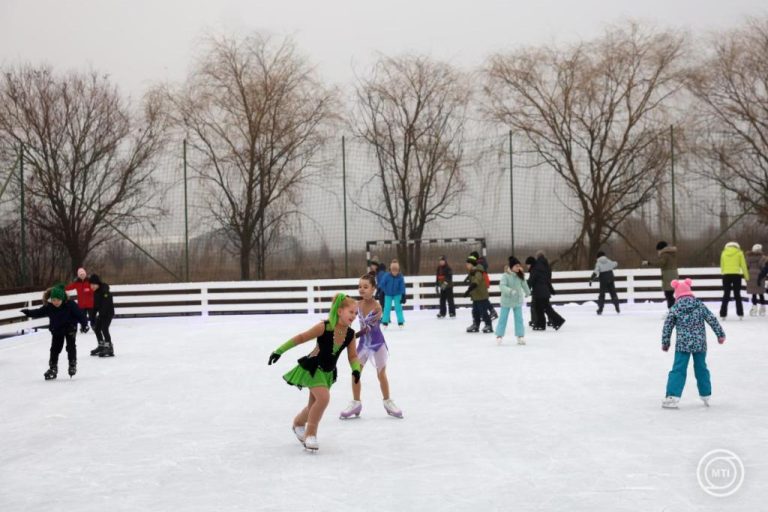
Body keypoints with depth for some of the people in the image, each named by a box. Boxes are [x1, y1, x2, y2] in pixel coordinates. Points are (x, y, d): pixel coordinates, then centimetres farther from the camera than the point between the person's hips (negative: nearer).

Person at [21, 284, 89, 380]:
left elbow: (79, 314, -22)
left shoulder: (70, 305, -26)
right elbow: (39, 312, -2)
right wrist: (28, 312, -13)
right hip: (56, 330, 4)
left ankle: (72, 364, 8)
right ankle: (53, 368, 15)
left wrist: (84, 324, -26)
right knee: (55, 349, 5)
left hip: (70, 329, -4)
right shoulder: (49, 307, -16)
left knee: (71, 346, -6)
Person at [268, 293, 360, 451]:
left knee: (315, 404, 17)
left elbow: (352, 356, -1)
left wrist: (356, 369, -22)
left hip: (328, 372, 6)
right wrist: (279, 351, -16)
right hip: (312, 368, -6)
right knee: (324, 397, -25)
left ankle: (298, 423, 50)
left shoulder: (350, 334, -11)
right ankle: (310, 434, -6)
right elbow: (300, 338, -19)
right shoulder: (324, 327, -27)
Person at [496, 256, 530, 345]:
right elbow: (502, 286, -28)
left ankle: (520, 336, 12)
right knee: (503, 318, 6)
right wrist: (510, 291, -42)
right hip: (507, 301, -4)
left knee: (519, 318, 5)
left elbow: (524, 284, 16)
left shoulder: (520, 275, -1)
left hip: (518, 301, 4)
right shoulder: (506, 275, -17)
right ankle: (499, 335, 17)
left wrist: (527, 292, 32)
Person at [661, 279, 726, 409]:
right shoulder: (700, 305, 1)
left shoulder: (675, 309, -2)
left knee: (678, 370, -1)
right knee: (701, 369, 17)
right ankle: (706, 395, 27)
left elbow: (667, 327, 2)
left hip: (682, 344, -2)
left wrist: (665, 343, 14)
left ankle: (673, 397, -11)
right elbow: (712, 320, 1)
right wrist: (720, 334, 11)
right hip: (700, 343, 2)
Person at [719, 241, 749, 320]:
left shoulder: (724, 253, 9)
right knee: (737, 295, 8)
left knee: (726, 295, 7)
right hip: (736, 275, -1)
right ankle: (740, 314, 5)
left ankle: (723, 314, 2)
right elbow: (743, 265, 4)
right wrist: (746, 276, 11)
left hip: (726, 275, 1)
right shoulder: (739, 253, 4)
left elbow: (722, 265, 7)